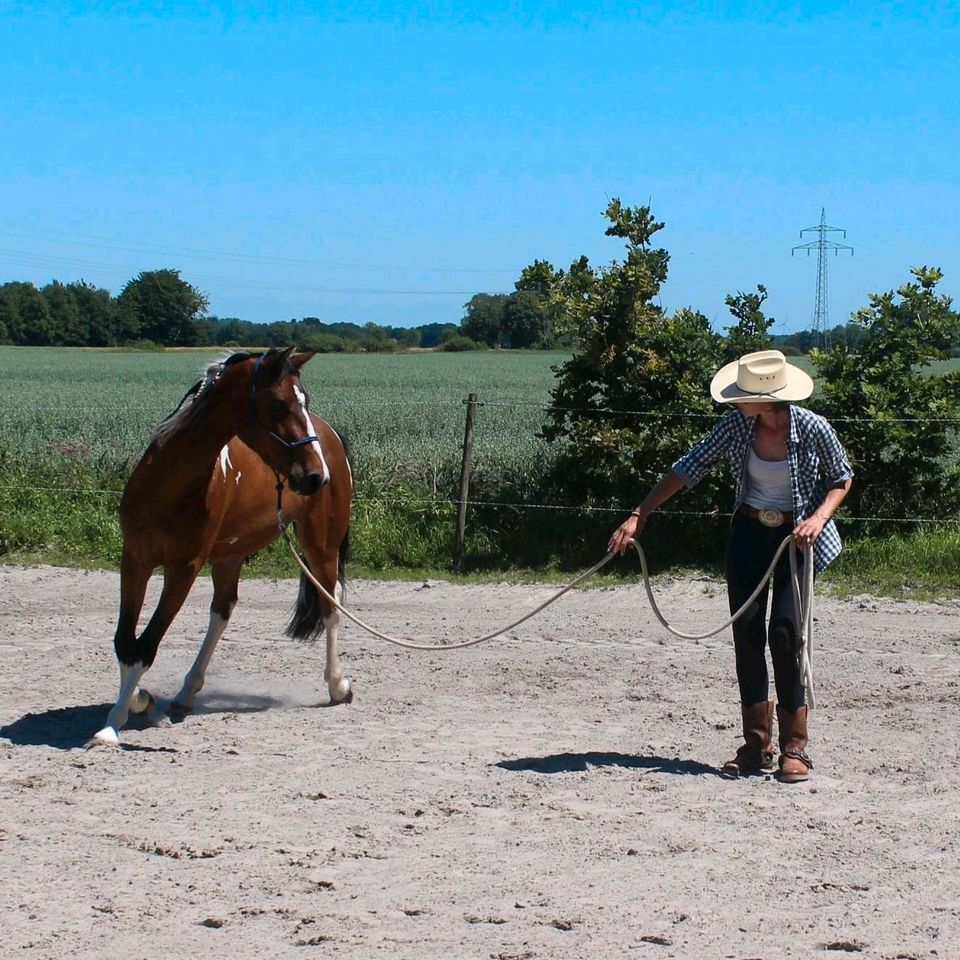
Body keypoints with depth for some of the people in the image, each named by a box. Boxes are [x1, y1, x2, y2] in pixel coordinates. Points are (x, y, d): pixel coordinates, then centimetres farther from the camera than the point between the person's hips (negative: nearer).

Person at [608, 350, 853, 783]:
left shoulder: (814, 430, -17)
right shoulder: (737, 426, -9)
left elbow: (842, 479, 0)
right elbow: (689, 468, -4)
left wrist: (819, 517, -18)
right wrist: (638, 516, -8)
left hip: (798, 537, -3)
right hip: (749, 533, 4)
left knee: (784, 631, -12)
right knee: (746, 631, 0)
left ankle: (794, 747, -2)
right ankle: (756, 745, 9)